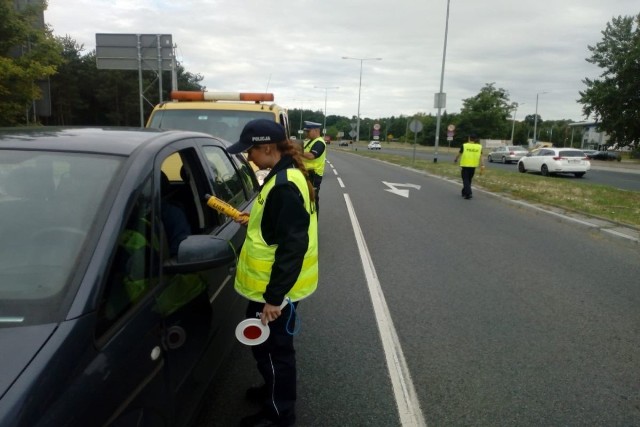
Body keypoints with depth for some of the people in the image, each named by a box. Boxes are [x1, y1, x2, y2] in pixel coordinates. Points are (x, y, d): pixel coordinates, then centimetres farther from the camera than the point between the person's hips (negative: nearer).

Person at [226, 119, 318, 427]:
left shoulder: (284, 186, -26)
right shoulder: (286, 176, 6)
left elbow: (292, 246, -28)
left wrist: (273, 297, -25)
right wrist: (253, 221, 10)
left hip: (276, 289, -10)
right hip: (272, 283, 10)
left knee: (271, 347, 8)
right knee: (269, 345, 25)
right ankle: (274, 390, 46)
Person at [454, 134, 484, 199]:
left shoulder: (464, 146, -4)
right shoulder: (479, 147, 3)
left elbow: (459, 154, 7)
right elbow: (480, 157, -4)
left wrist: (455, 159, 25)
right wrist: (482, 165, -7)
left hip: (465, 165, -3)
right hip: (473, 166, 3)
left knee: (465, 180, 0)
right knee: (469, 180, 18)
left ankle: (468, 193, -16)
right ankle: (464, 192, 31)